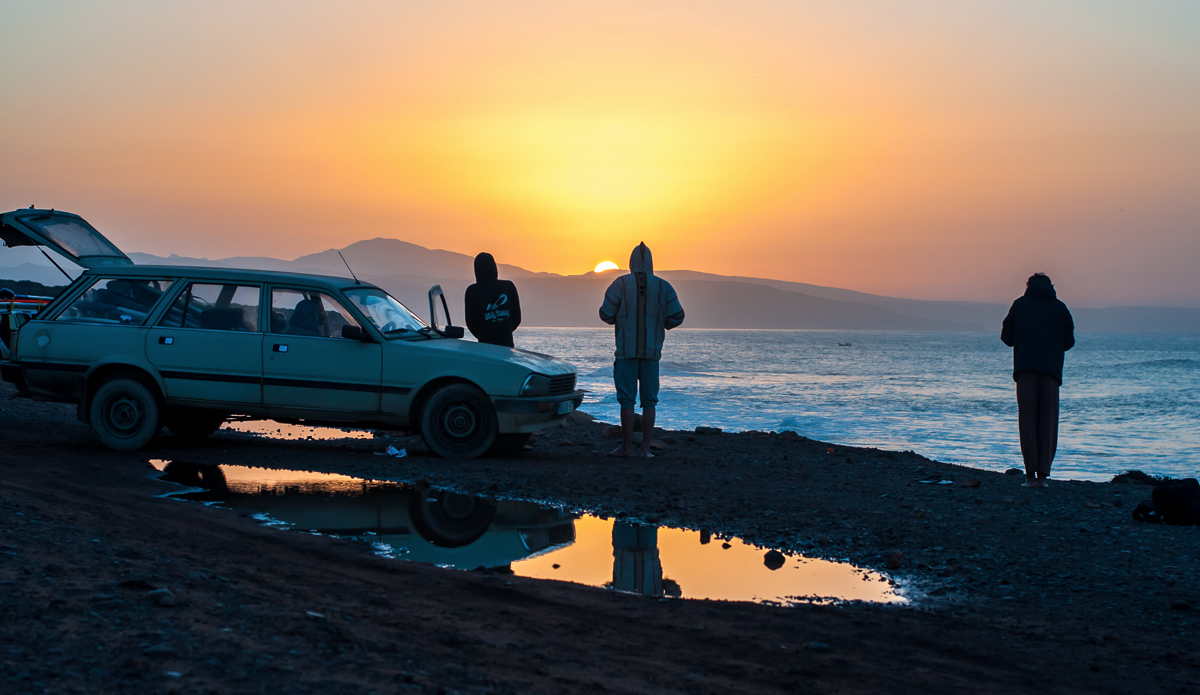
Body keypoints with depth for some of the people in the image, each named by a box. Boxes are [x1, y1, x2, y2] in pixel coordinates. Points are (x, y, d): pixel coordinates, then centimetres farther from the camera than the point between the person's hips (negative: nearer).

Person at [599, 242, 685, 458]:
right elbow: (677, 316, -1)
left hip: (626, 351, -2)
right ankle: (646, 448, 5)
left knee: (626, 400, 1)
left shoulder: (620, 284, -4)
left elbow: (606, 314, -5)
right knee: (649, 401, 6)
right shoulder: (663, 287, 1)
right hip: (652, 351, 2)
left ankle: (627, 446, 1)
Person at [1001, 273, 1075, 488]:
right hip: (1051, 368, 1)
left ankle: (1030, 474, -8)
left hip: (1025, 368, -1)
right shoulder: (1060, 307, 12)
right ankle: (1043, 473, -2)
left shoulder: (1020, 304, 10)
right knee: (1048, 422, 5)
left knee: (1027, 421, 0)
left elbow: (1007, 336, 10)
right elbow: (1069, 341, 13)